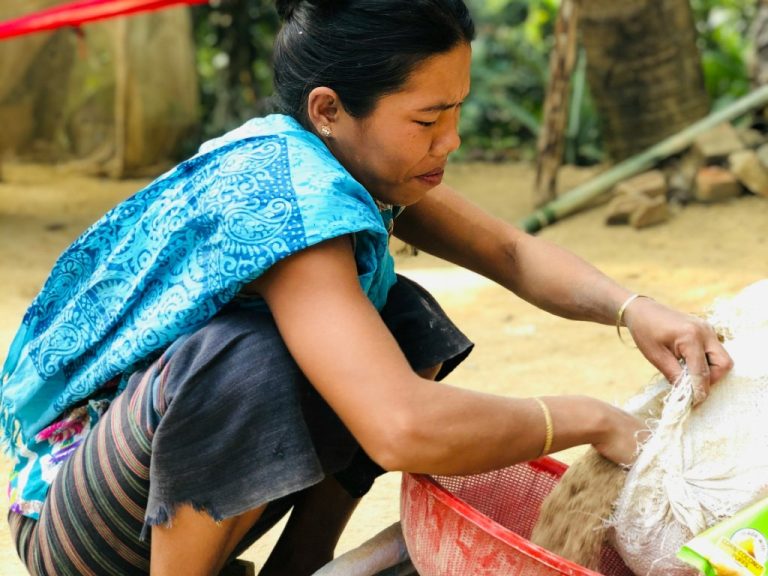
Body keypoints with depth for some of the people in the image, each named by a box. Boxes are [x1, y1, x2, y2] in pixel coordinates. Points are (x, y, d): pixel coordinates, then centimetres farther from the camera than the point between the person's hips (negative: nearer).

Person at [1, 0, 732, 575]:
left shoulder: (350, 156, -6)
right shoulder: (285, 194, -31)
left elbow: (512, 253, 5)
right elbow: (404, 429, -42)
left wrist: (629, 308, -14)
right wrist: (591, 420, -27)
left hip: (193, 492, 9)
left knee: (408, 325, -2)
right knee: (243, 363, -36)